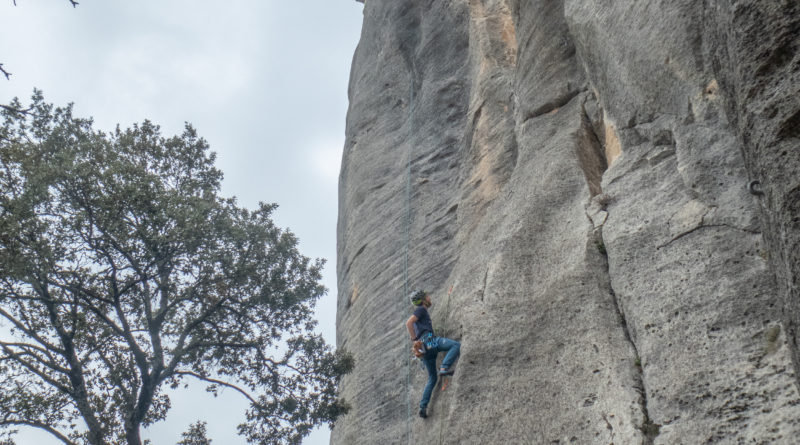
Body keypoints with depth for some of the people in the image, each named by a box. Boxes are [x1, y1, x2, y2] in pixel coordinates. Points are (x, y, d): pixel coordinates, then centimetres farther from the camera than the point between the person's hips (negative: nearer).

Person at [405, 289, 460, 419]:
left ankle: (423, 407, 6)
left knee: (432, 378, 11)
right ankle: (444, 368, -34)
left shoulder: (423, 312, 32)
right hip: (428, 340, -9)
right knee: (456, 345, -21)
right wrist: (414, 339, -7)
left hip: (424, 348, 9)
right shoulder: (421, 309, 5)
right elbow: (408, 323, -11)